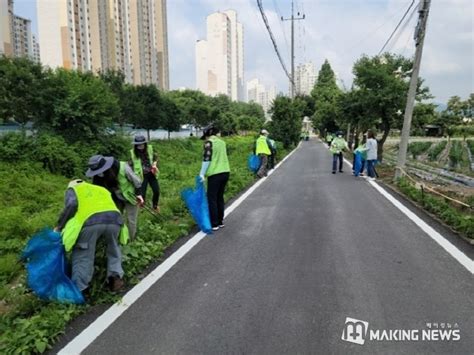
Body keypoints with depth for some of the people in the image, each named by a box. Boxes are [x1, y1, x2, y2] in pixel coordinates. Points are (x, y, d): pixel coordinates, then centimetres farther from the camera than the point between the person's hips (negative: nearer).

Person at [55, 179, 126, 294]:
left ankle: (78, 290, 9)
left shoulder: (72, 189, 28)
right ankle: (115, 277, 17)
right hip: (114, 219, 4)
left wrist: (60, 226, 12)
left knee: (82, 256, 8)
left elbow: (72, 205, 7)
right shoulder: (102, 190, 41)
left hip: (91, 221, -4)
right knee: (113, 248, 27)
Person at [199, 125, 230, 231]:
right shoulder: (222, 142, 14)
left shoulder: (209, 142, -7)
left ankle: (214, 224, 3)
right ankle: (220, 222, 21)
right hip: (225, 172, 7)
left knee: (212, 199, 1)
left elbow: (206, 159, -13)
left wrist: (202, 174, -8)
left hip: (215, 174, -7)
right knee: (220, 197, 15)